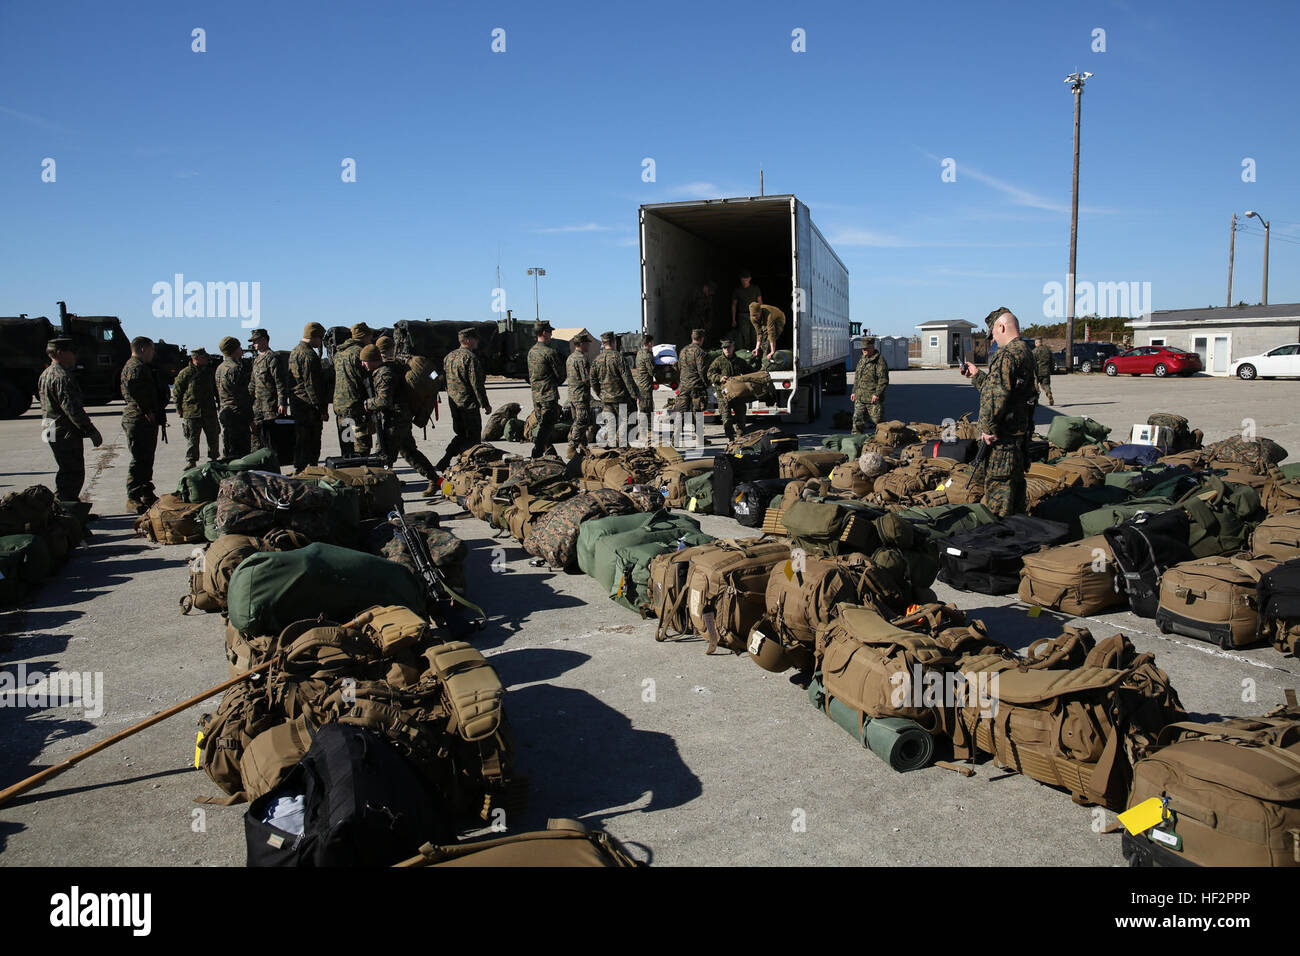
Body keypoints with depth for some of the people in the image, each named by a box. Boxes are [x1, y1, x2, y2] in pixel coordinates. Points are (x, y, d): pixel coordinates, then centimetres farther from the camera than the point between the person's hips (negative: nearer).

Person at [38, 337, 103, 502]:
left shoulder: (45, 374, 15)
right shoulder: (62, 377, -18)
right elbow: (72, 408, -24)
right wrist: (92, 431, -22)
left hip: (52, 431, 11)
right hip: (66, 433, -11)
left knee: (67, 473, 19)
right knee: (74, 475, -6)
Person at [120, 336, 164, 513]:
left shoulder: (143, 367, 22)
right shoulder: (135, 367, -13)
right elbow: (133, 389, -30)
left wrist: (160, 416, 22)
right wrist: (146, 411, -26)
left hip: (148, 421, 11)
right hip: (138, 420, -11)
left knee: (147, 458, 17)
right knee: (139, 460, -8)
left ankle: (147, 494, 26)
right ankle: (133, 499, -5)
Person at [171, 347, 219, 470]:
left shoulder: (210, 371, 10)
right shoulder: (185, 373, -5)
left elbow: (217, 390, 22)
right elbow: (176, 391, 0)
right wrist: (179, 407, -2)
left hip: (210, 411, 4)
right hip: (191, 412, -4)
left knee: (213, 437, 10)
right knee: (192, 438, -1)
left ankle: (213, 458, 25)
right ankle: (191, 461, 6)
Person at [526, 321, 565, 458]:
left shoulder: (531, 351, 12)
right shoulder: (550, 352, -14)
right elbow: (560, 375, -9)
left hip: (535, 395, 8)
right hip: (549, 395, -8)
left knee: (542, 424, 15)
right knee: (546, 426, -6)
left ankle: (550, 452, 23)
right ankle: (537, 454, -12)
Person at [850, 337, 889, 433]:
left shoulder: (879, 360, -8)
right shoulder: (862, 360, 16)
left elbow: (884, 380, -14)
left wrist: (877, 394, -20)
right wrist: (854, 392, 18)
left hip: (873, 398, -7)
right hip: (860, 398, 7)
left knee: (878, 421, 1)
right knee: (857, 420, 6)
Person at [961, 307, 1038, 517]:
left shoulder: (1007, 356, -17)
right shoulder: (1026, 353, 15)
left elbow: (997, 396, -24)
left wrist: (988, 427, -19)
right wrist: (977, 375, 27)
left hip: (1003, 436, -10)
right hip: (1021, 430, 10)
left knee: (998, 485, -3)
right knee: (1015, 482, 18)